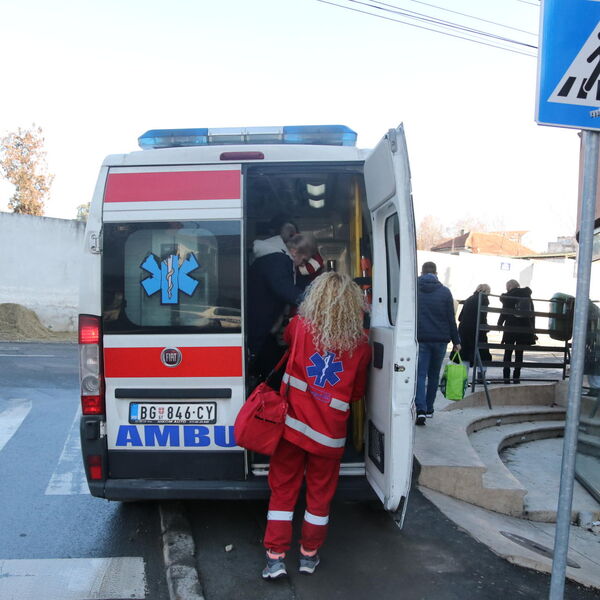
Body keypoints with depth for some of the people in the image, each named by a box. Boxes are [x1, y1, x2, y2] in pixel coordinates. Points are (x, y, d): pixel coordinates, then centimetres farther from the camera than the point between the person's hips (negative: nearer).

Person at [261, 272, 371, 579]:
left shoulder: (299, 326, -9)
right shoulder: (361, 345, -8)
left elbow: (284, 338, 16)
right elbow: (357, 393, 4)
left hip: (293, 425, 0)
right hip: (329, 432, 0)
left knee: (283, 489, 15)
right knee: (320, 493, 18)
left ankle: (275, 557, 20)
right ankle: (309, 554, 33)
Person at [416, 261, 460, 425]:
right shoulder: (445, 292, 2)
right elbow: (451, 319, 2)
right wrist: (456, 341, 7)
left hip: (420, 338, -1)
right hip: (440, 339, 1)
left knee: (420, 374, -2)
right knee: (434, 375, 14)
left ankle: (420, 409, -17)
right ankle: (429, 409, 22)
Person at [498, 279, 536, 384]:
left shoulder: (508, 296, -6)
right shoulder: (527, 296, 7)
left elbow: (504, 312, -5)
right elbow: (532, 314, 9)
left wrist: (499, 324, 10)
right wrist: (532, 329, 13)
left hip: (511, 328, -3)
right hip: (525, 328, 3)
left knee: (508, 352, 5)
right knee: (519, 353, 9)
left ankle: (506, 376, 1)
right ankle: (516, 377, 9)